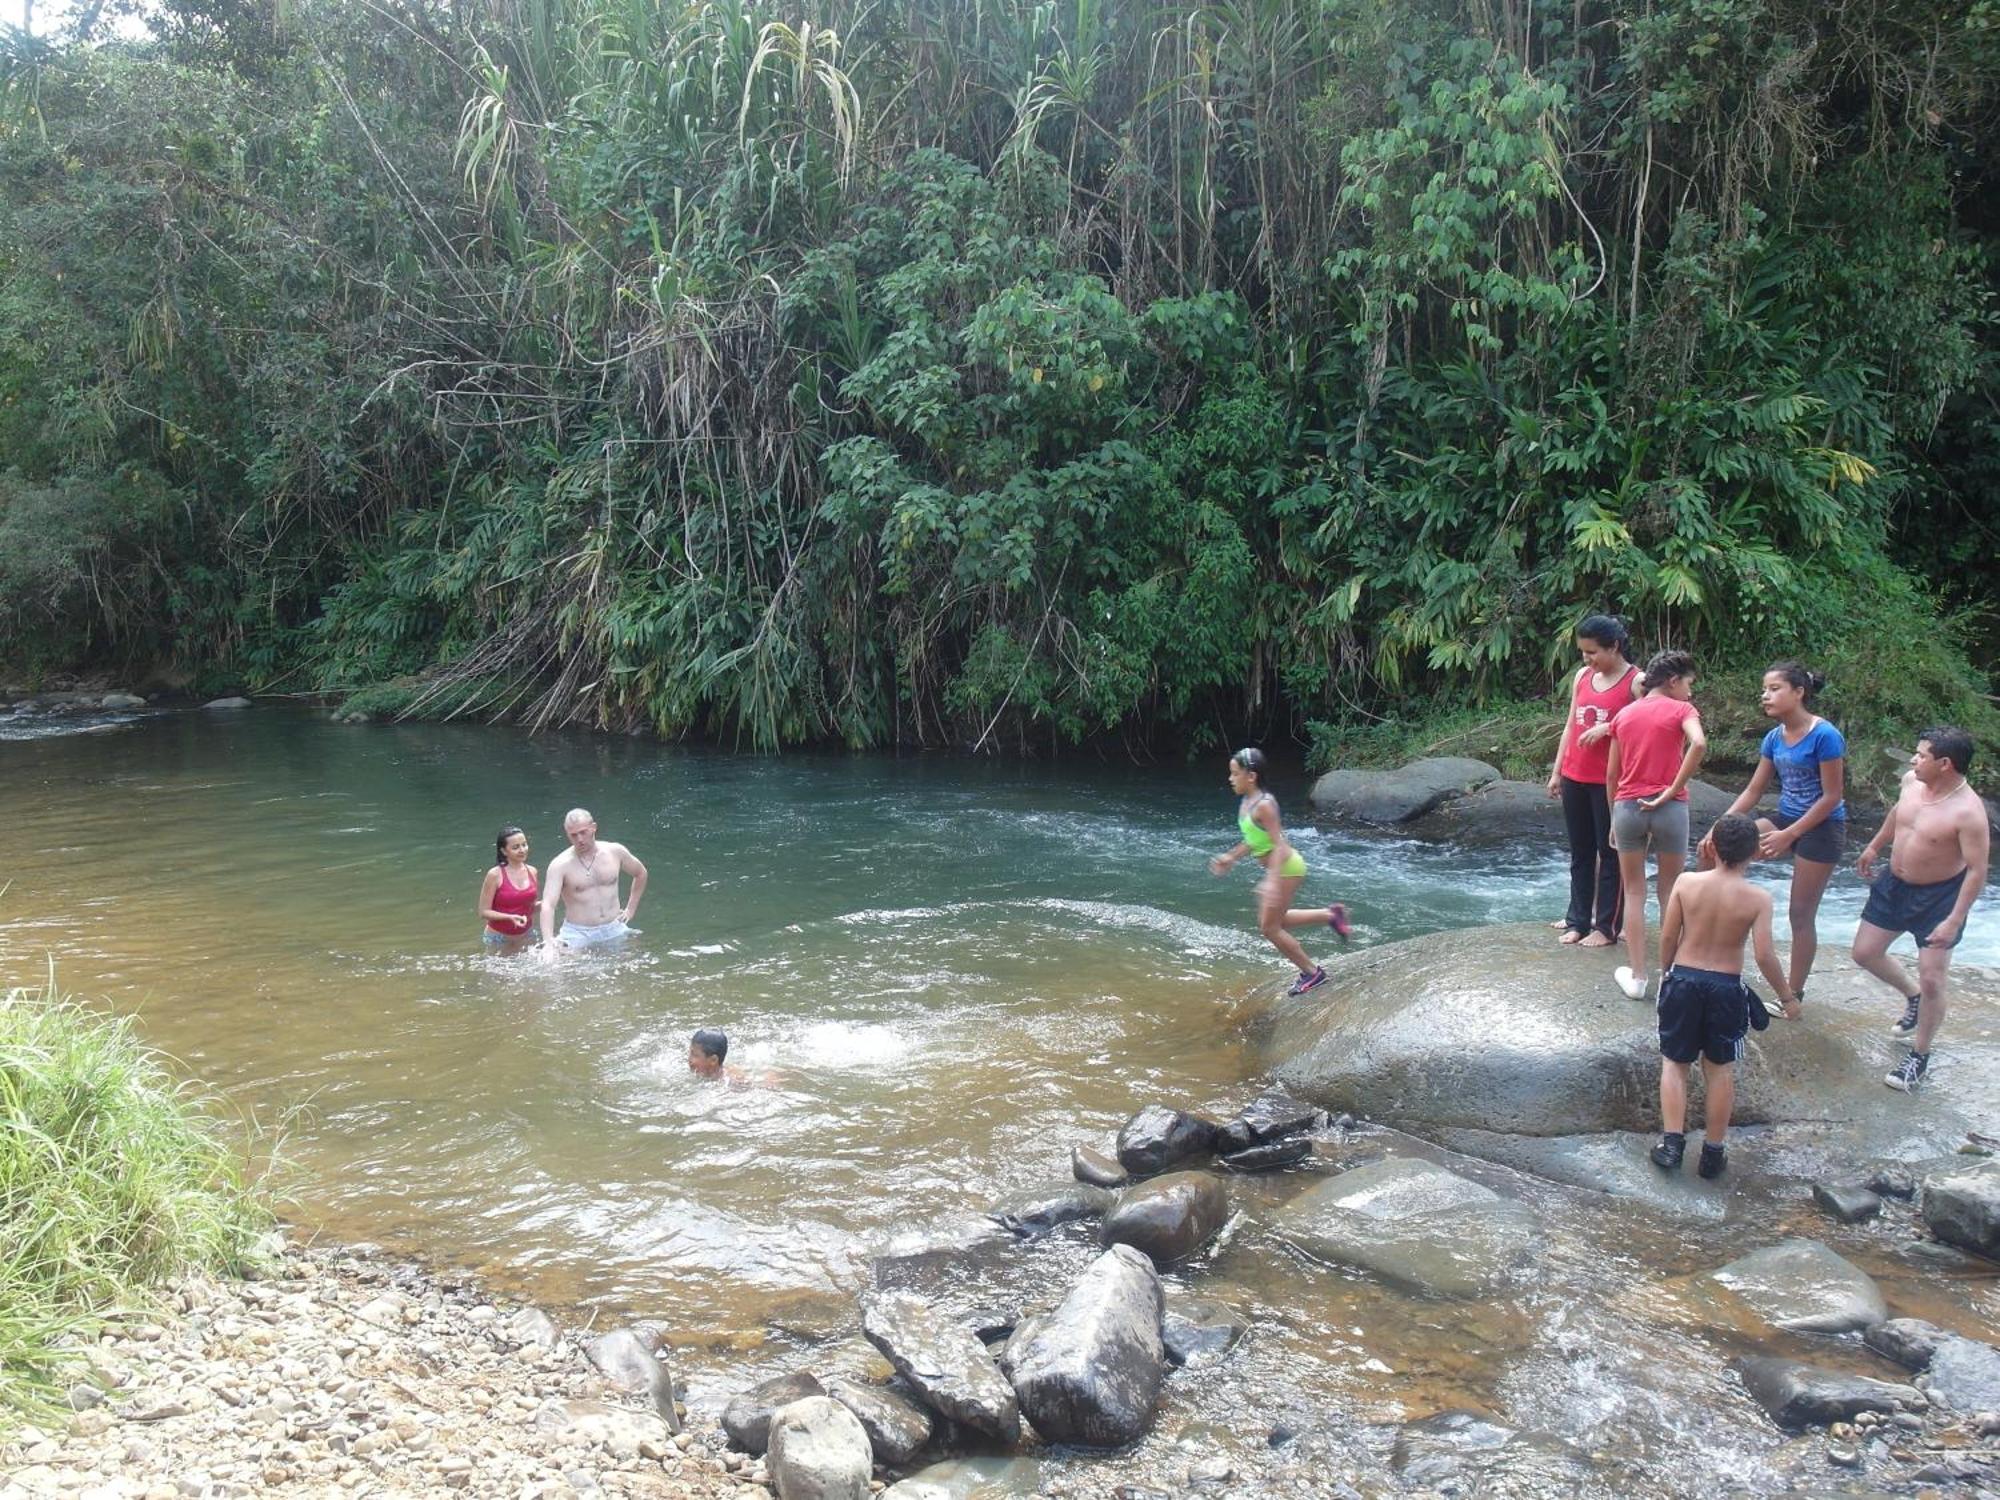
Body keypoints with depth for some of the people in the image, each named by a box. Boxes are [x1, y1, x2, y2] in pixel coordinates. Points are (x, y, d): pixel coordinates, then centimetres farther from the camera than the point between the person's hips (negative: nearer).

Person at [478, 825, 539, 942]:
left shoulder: (532, 872, 1)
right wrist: (510, 917, -25)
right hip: (499, 937, -4)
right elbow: (484, 911, -12)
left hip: (524, 936, 4)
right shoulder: (495, 875, -13)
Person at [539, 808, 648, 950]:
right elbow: (548, 904, -17)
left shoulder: (615, 852, 4)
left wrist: (631, 909, 17)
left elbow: (641, 874, 23)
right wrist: (548, 941, -33)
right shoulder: (560, 865, -7)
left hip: (614, 932, 3)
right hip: (577, 935, -3)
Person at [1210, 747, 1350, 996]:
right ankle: (1330, 915, 26)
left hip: (1286, 867, -10)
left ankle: (1312, 973, 12)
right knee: (1272, 921, 19)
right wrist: (1230, 857, 17)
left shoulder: (1263, 805, -24)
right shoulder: (1247, 802, 4)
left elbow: (1279, 844, -26)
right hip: (1279, 868, 10)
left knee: (1269, 927, -2)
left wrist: (1272, 881, -32)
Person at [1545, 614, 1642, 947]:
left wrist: (1608, 727, -23)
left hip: (1610, 781, -6)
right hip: (1575, 778, 6)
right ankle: (1578, 919, 20)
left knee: (1610, 853, 2)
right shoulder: (1582, 676, 10)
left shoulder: (1636, 681, -8)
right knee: (1580, 852, 12)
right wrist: (1556, 772, 13)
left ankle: (1607, 926, 8)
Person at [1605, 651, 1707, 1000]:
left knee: (1634, 892, 11)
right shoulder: (1681, 710, -1)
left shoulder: (1624, 715, 12)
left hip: (1627, 807, 3)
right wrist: (1674, 789, -16)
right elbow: (1699, 743, -23)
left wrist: (1614, 819, 20)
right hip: (1668, 808, -3)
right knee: (1670, 891, 13)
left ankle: (1636, 976, 10)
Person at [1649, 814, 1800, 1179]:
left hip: (1683, 980, 0)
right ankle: (1713, 1151, 19)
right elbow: (1764, 955, -14)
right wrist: (1788, 998, 0)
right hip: (1726, 988, 0)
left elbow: (1668, 937, -5)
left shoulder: (1686, 884, -10)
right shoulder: (1758, 898, -13)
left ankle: (1672, 1142, 7)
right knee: (1720, 1068, 14)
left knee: (1674, 1062, 13)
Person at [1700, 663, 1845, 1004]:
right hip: (1785, 820, 7)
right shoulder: (1774, 738, 2)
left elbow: (1832, 797, -18)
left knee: (1801, 914, 1)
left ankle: (1794, 994, 14)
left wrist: (1788, 835, -19)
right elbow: (1753, 791, 7)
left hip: (1820, 828, -7)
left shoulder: (1824, 736, -19)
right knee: (1712, 847, -7)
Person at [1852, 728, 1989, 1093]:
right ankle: (1911, 997, 41)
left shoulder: (1967, 811, -28)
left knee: (1931, 981, -3)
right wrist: (1874, 847, 26)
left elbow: (1977, 870, -24)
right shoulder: (1911, 781, -8)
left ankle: (1920, 1056, 16)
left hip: (1938, 897, -7)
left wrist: (1954, 921, -25)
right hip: (1895, 885, 7)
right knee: (1864, 952, 13)